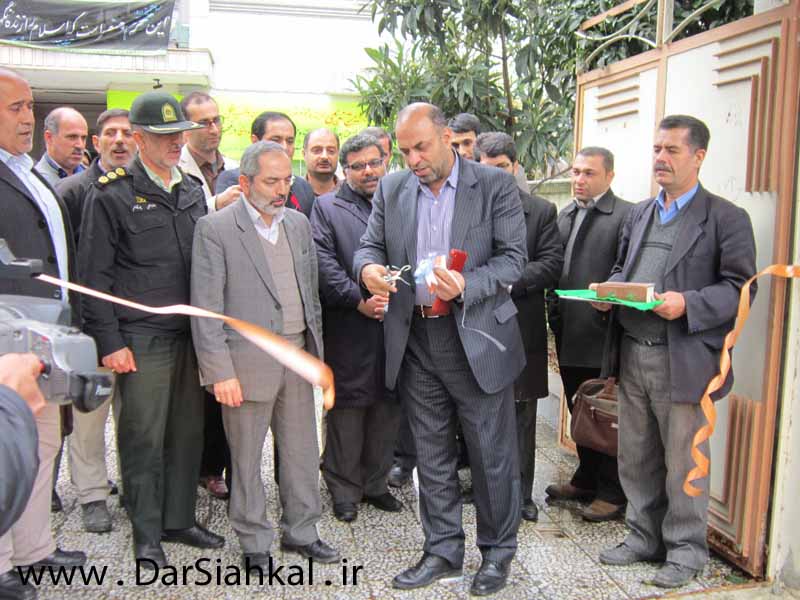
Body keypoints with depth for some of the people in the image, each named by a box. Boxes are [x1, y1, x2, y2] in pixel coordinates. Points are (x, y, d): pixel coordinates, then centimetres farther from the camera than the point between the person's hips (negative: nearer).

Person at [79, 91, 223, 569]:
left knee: (189, 431, 12)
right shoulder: (111, 196, -5)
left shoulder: (193, 191, 12)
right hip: (141, 340, -5)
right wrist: (110, 342, -11)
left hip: (192, 334, 5)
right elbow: (95, 275, -6)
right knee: (143, 438, 4)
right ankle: (147, 535, 19)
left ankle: (179, 519, 28)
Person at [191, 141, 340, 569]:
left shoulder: (299, 224, 9)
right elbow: (205, 308, -12)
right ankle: (254, 544, 26)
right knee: (246, 457, 9)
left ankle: (300, 531, 33)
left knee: (302, 450, 15)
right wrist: (220, 372, -16)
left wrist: (315, 349, 12)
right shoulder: (215, 229, -9)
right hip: (247, 360, -5)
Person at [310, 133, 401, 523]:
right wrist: (358, 300, -16)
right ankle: (344, 490, 17)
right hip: (348, 329, -3)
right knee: (346, 409, 4)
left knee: (387, 407, 11)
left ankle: (375, 483, 26)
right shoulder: (327, 207, 4)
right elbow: (325, 264, -7)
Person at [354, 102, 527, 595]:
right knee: (432, 455, 14)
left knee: (492, 453, 7)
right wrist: (369, 268, -15)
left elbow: (513, 258, -8)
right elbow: (370, 246, 10)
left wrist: (466, 286, -26)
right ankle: (443, 551, 31)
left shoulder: (496, 185, -4)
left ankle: (498, 551, 28)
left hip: (477, 338, -4)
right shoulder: (392, 189, 8)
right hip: (415, 339, 4)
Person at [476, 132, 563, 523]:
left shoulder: (541, 211, 3)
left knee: (521, 417, 10)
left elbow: (552, 263, -6)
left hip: (522, 328, 0)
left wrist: (510, 281, -18)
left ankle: (521, 493, 24)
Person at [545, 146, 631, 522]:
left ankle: (612, 494, 17)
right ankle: (585, 480, 34)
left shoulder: (625, 215, -9)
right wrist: (554, 313, 10)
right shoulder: (565, 216, 14)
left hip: (602, 333, -7)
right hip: (568, 333, 7)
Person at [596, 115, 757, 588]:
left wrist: (687, 304, -24)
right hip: (632, 354, 6)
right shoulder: (639, 214, 15)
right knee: (636, 458, 16)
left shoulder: (726, 218, -4)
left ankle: (685, 550, 24)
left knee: (683, 463, 6)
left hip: (683, 361, -6)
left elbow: (739, 288, -8)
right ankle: (645, 537, 32)